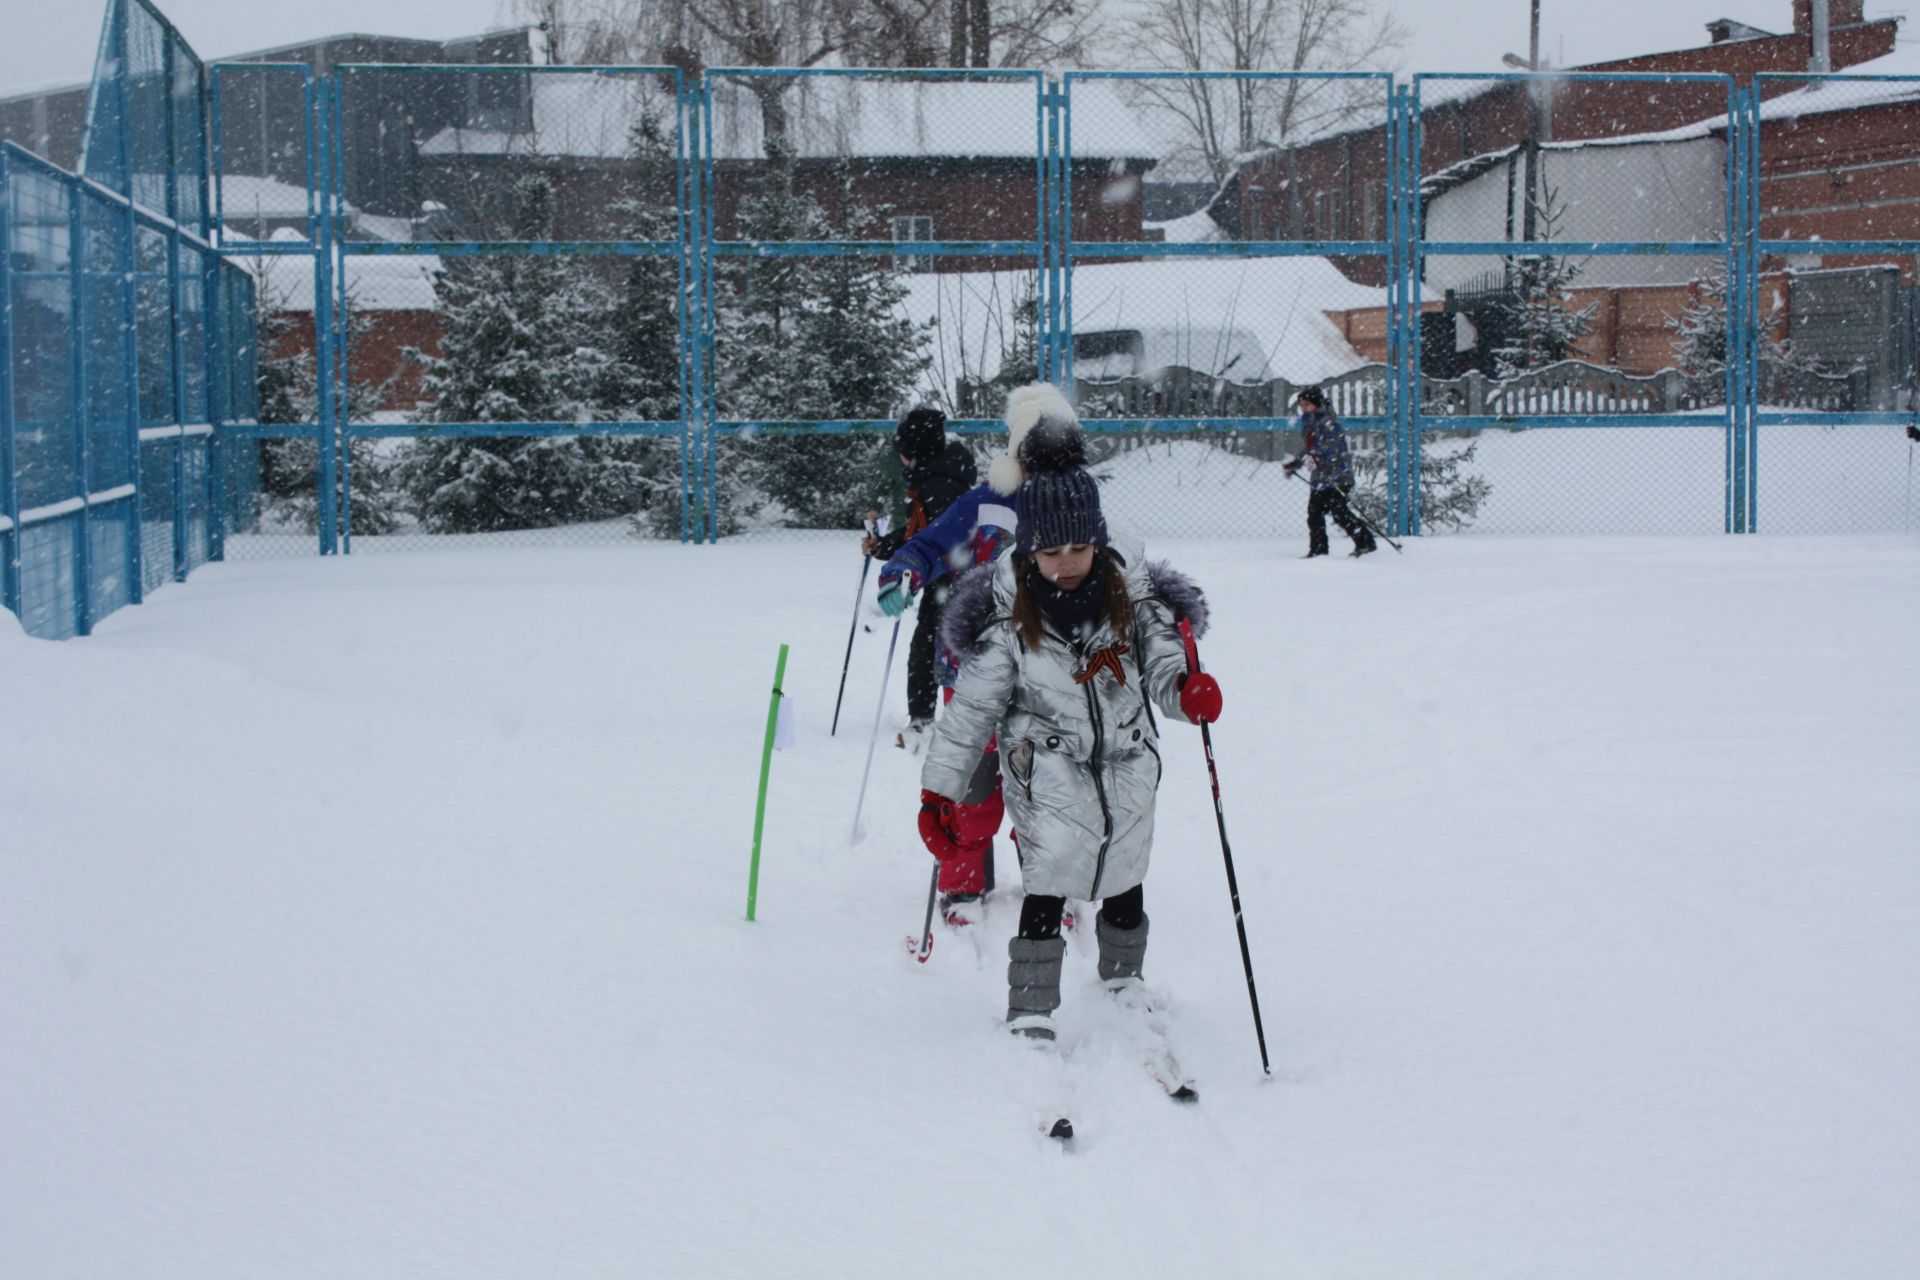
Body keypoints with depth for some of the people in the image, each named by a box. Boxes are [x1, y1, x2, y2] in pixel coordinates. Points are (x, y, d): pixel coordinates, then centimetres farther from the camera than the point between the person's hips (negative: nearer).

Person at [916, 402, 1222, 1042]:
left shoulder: (1131, 592, -7)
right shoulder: (1008, 617, -13)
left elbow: (1161, 661, -8)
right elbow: (972, 707, -8)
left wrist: (1186, 688, -33)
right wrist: (939, 791, -9)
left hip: (1127, 768, 4)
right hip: (1049, 774, -3)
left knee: (1124, 887, 19)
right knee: (1046, 892, -13)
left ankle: (1124, 983, 43)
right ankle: (1030, 1017, -3)